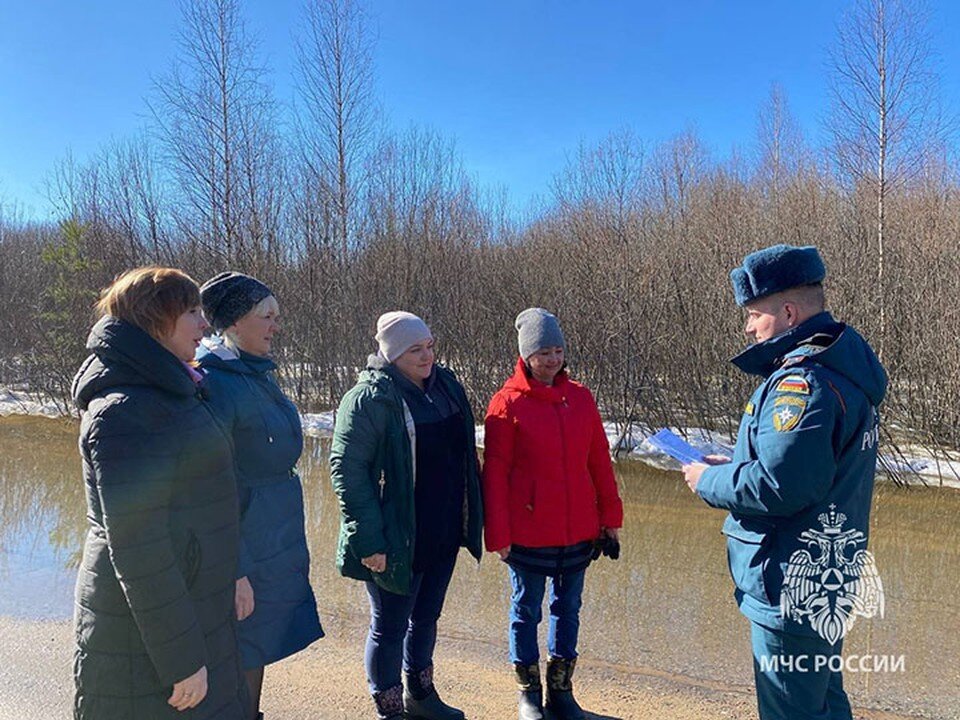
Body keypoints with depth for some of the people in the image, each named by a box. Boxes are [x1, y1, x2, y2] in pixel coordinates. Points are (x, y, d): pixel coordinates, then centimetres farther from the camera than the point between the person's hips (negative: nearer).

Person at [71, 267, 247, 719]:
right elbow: (136, 549, -24)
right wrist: (181, 660, -19)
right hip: (147, 635, -9)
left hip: (190, 611, 9)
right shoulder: (123, 413, -21)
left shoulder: (169, 397, 8)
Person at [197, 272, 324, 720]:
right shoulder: (216, 383, -19)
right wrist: (233, 571, -20)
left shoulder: (258, 376, 9)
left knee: (256, 658, 20)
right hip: (246, 556, -8)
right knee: (241, 668, 7)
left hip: (277, 548, 8)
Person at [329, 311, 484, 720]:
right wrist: (368, 539, -22)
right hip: (397, 540, -7)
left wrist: (468, 516, 12)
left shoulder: (445, 385, 4)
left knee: (426, 617, 23)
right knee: (390, 628, 10)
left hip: (443, 533, 7)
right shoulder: (370, 398, -17)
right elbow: (347, 470, -19)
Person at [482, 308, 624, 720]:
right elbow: (495, 473, -8)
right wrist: (498, 534, -9)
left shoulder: (580, 397, 3)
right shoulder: (508, 403, -9)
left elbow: (599, 461, 7)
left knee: (568, 607, 16)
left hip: (578, 530, 4)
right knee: (526, 609, 12)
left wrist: (610, 515, 7)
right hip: (528, 533, -4)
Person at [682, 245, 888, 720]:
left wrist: (709, 481, -12)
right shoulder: (841, 368, 10)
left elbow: (778, 486, -28)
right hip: (823, 579, 10)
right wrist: (734, 467, 8)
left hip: (790, 581, -10)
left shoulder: (802, 381, -23)